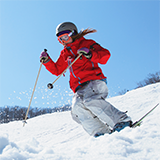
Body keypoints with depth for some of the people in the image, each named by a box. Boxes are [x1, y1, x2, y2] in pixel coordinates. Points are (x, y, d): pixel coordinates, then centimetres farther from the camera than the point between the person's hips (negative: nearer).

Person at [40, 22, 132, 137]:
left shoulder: (86, 44, 10)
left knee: (89, 100, -36)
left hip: (95, 81, -5)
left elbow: (105, 55, -1)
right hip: (80, 88, 5)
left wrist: (91, 54, -19)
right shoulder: (65, 54, 27)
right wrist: (47, 61, 15)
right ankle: (101, 132, -27)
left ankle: (122, 121, -31)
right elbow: (56, 70, 31)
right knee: (77, 109, -25)